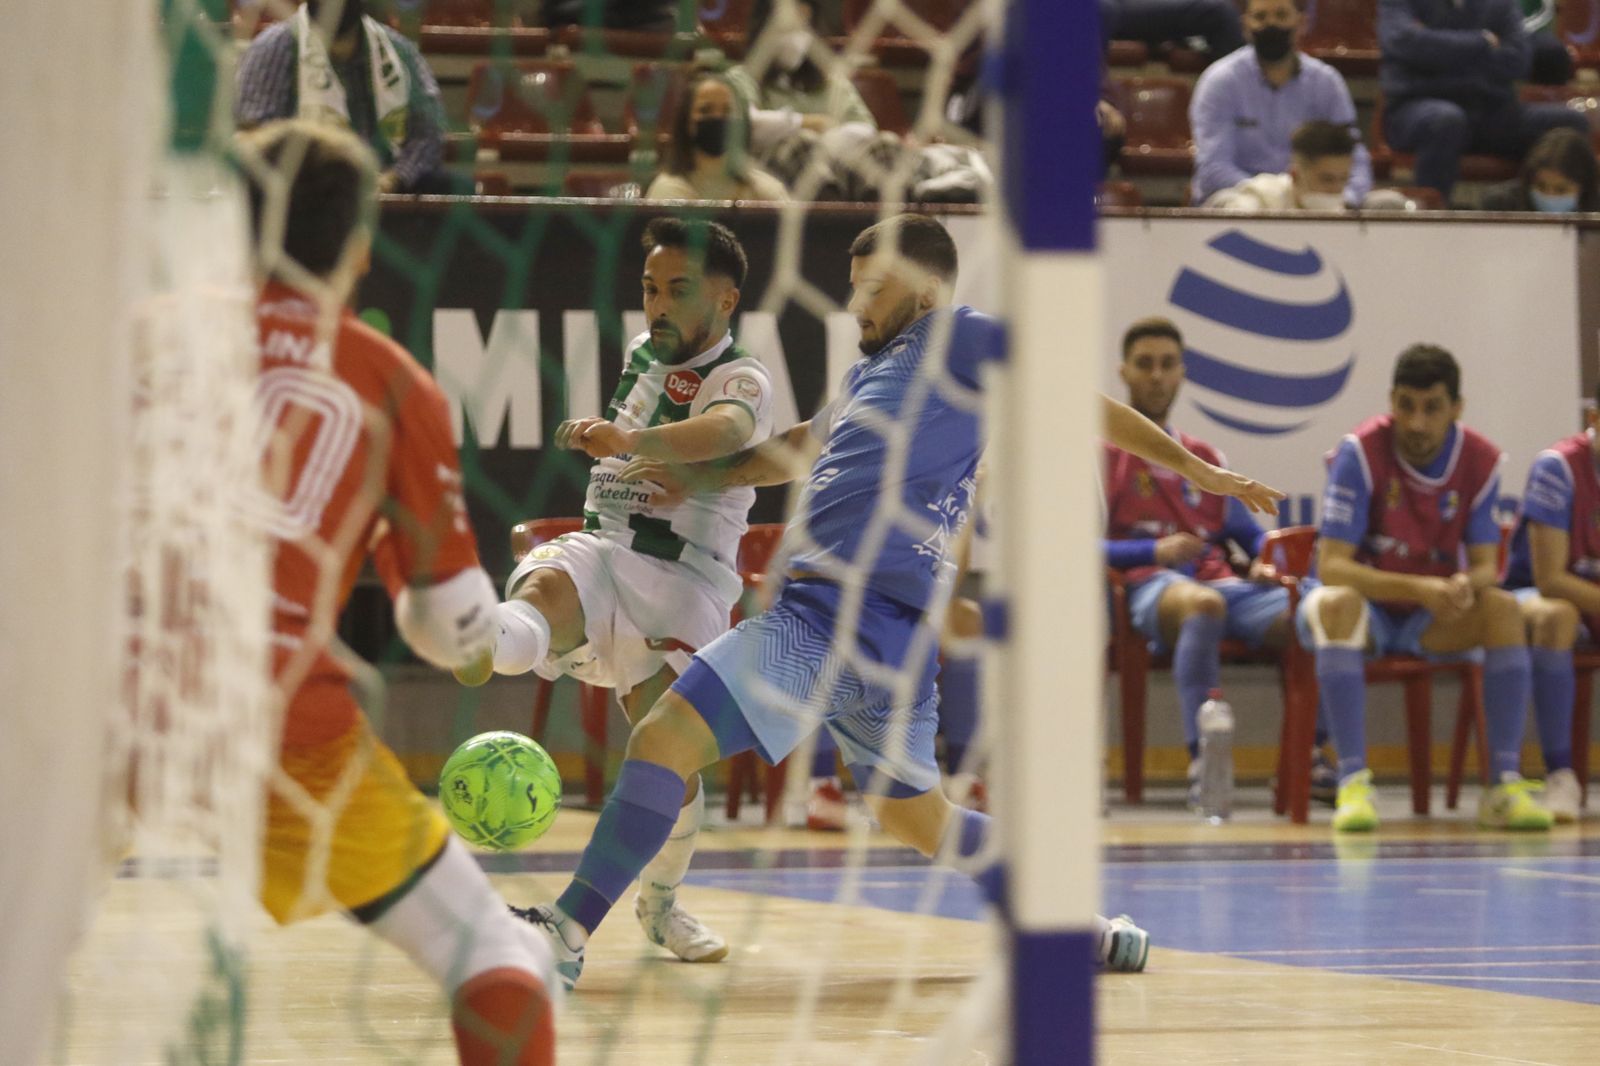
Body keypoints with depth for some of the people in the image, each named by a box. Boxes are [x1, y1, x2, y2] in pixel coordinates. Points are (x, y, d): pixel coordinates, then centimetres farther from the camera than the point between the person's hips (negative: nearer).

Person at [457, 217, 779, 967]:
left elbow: (724, 431, -33)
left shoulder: (740, 380, -6)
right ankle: (486, 646, -73)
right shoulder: (642, 354, 19)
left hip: (683, 582, -4)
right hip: (600, 552, 4)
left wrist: (634, 441, -49)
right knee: (546, 588, -34)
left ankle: (662, 903, 14)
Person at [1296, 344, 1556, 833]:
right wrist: (1420, 587, -37)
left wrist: (1465, 585, -32)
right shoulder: (1361, 453, -19)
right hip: (1368, 603, -3)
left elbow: (1486, 566, -6)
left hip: (1432, 624, 3)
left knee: (1502, 608, -26)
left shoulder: (1481, 461, -8)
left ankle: (1505, 784, -27)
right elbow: (1331, 566, -24)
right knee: (1336, 604, -37)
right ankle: (1353, 782, -41)